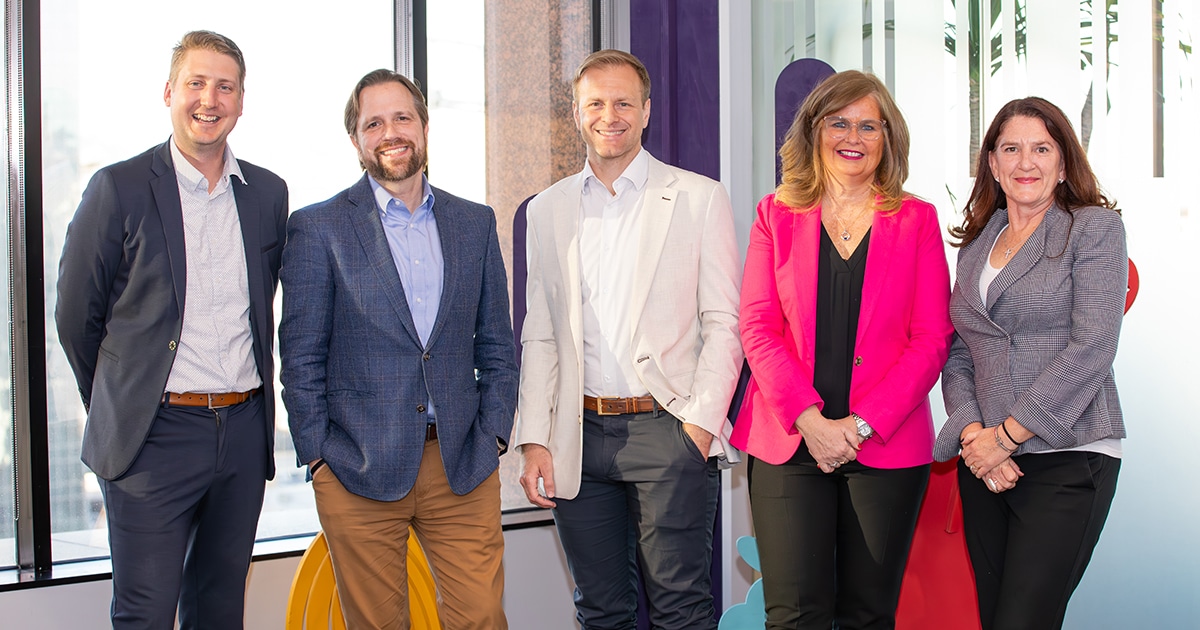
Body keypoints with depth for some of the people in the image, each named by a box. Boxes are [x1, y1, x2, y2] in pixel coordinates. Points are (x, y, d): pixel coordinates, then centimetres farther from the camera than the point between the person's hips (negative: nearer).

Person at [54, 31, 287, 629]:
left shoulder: (269, 193, 8)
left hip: (244, 430, 4)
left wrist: (242, 401, 14)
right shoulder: (120, 188, -5)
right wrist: (118, 408, 8)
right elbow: (76, 315, 1)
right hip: (155, 437, -4)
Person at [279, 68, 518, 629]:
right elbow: (301, 357, 0)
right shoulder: (318, 228, 0)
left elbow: (497, 345, 13)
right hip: (359, 471, -2)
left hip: (463, 468, 3)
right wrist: (318, 456, -5)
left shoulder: (475, 223, 11)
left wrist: (493, 436, 4)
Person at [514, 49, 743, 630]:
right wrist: (534, 440, 4)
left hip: (667, 429, -3)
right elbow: (539, 336, 12)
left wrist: (700, 424, -11)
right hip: (580, 436, 3)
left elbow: (724, 322, -1)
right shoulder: (548, 210, 12)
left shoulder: (699, 198, 3)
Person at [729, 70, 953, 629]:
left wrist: (862, 424, -10)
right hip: (787, 441, 0)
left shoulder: (916, 220, 7)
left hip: (886, 445, 0)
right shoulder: (776, 214, 9)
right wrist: (809, 419, -11)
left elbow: (932, 339, 1)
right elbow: (757, 327, 1)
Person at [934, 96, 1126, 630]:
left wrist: (1006, 435, -12)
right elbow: (958, 355, 12)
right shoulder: (977, 244, 15)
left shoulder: (1095, 227, 0)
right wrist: (971, 433, -6)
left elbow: (1092, 346, -10)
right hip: (986, 464, 5)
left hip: (1067, 459, -5)